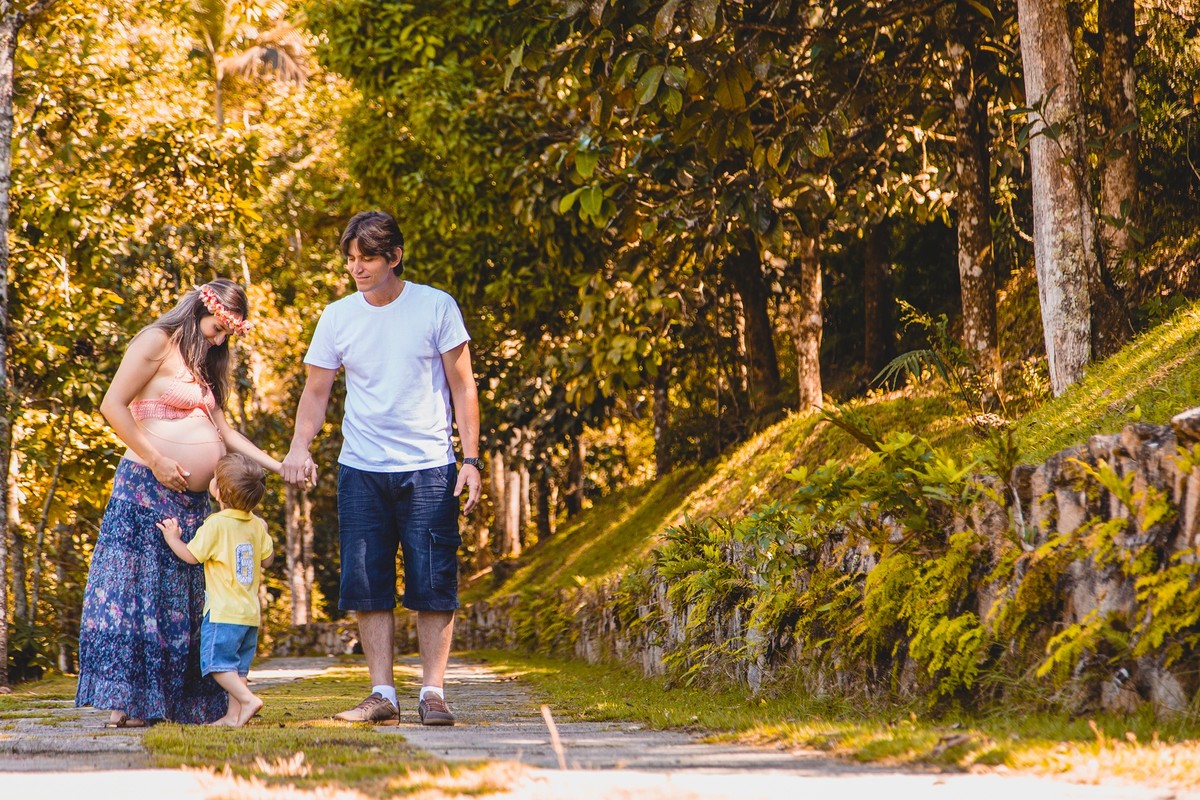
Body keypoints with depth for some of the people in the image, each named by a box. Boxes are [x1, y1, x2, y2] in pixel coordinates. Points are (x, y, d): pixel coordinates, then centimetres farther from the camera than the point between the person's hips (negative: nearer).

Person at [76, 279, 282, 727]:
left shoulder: (202, 366, 22)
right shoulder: (157, 343, -4)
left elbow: (222, 430, 23)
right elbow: (112, 406, -12)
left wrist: (276, 466, 15)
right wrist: (156, 461, -16)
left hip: (191, 500, 9)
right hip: (147, 489, -9)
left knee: (181, 601, 6)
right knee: (134, 591, -11)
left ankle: (183, 703, 7)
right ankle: (122, 702, -13)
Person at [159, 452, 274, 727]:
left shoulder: (216, 524, -14)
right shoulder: (257, 525, 7)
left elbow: (192, 556, -9)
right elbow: (267, 559, 16)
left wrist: (172, 538, 6)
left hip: (223, 611, -7)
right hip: (251, 611, 7)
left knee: (216, 662, -4)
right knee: (238, 667, 11)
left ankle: (247, 699, -18)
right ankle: (233, 715, 8)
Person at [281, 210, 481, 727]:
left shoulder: (436, 307, -1)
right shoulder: (337, 317, 5)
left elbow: (462, 386, 2)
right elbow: (316, 390, 8)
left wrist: (471, 457, -5)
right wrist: (300, 446, -9)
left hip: (428, 469, -2)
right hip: (361, 471, 2)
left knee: (433, 585, -3)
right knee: (367, 586, 0)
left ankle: (432, 691, 3)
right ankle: (382, 694, 6)